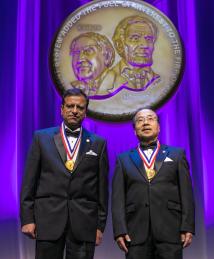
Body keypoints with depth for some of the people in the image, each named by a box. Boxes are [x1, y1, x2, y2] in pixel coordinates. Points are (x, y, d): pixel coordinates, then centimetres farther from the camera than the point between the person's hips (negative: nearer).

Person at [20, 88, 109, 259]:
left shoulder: (98, 144, 7)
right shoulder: (41, 138, 7)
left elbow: (102, 187, 6)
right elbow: (29, 181, 4)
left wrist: (100, 225, 3)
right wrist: (27, 218, -1)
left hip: (84, 223, 1)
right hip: (48, 220, 0)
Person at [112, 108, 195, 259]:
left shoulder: (177, 154, 13)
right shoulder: (124, 159, 13)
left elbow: (186, 193, 6)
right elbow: (118, 198, 6)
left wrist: (188, 228, -3)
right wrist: (120, 230, -4)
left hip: (170, 231, 0)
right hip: (135, 233, 1)